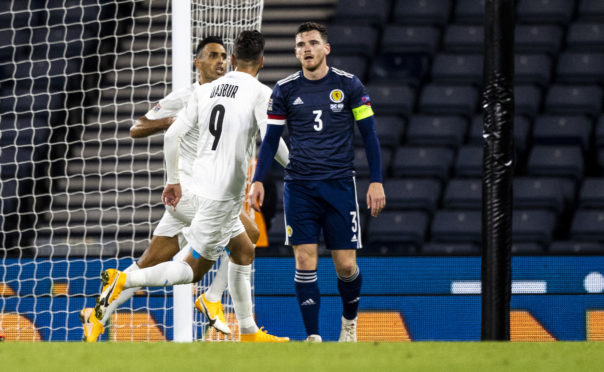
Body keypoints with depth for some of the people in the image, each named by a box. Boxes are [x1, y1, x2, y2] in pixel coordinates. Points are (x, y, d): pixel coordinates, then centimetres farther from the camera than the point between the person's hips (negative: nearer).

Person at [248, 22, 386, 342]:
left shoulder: (349, 85, 1)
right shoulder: (285, 90, 4)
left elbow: (369, 134, 4)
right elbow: (270, 139, 9)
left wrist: (376, 181, -2)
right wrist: (258, 180, -2)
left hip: (340, 184, -1)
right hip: (299, 187, 1)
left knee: (346, 266, -1)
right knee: (305, 262, -8)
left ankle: (349, 321, 28)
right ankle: (313, 337, -3)